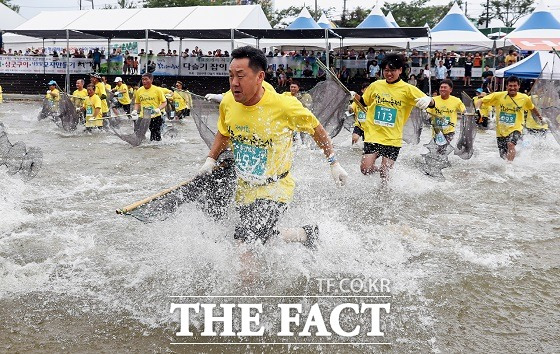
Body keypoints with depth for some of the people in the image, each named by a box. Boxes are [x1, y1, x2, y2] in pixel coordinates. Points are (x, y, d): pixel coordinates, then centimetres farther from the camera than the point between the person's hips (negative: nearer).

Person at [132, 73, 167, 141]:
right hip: (143, 118, 3)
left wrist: (159, 109, -18)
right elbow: (137, 103, 18)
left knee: (157, 137, 1)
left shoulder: (157, 90, -4)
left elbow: (164, 102, 0)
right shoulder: (139, 91, 5)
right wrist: (135, 110, -1)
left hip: (155, 117, -3)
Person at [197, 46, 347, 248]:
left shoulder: (285, 106, -23)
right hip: (244, 189, 7)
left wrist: (334, 163, -3)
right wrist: (211, 159, 2)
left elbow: (316, 129, -5)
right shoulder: (228, 102, -9)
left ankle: (304, 235, 2)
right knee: (257, 238, 21)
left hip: (275, 189, -6)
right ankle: (305, 234, 42)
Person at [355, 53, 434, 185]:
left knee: (385, 172, -4)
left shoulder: (408, 89, -1)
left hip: (393, 138, -2)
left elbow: (431, 103, -5)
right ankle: (380, 170, 26)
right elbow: (364, 102, 22)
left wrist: (428, 100, -28)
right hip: (373, 134, 2)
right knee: (366, 169, -9)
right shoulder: (376, 85, 6)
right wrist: (355, 96, 3)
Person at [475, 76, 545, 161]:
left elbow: (532, 108, 18)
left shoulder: (524, 98, -2)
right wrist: (477, 110, -25)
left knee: (511, 144, -32)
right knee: (503, 157, 6)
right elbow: (480, 101, -6)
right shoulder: (498, 96, -8)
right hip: (501, 131, 1)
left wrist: (540, 118, 29)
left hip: (515, 129, -1)